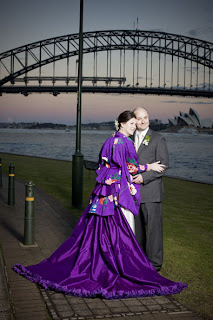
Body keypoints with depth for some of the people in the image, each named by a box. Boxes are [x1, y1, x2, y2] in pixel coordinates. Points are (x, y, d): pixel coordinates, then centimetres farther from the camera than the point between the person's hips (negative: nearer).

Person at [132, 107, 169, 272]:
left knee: (153, 226, -3)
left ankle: (154, 262, 8)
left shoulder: (158, 139, -4)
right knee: (136, 226, 14)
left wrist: (144, 177, -18)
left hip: (150, 190, -5)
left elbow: (164, 164, -10)